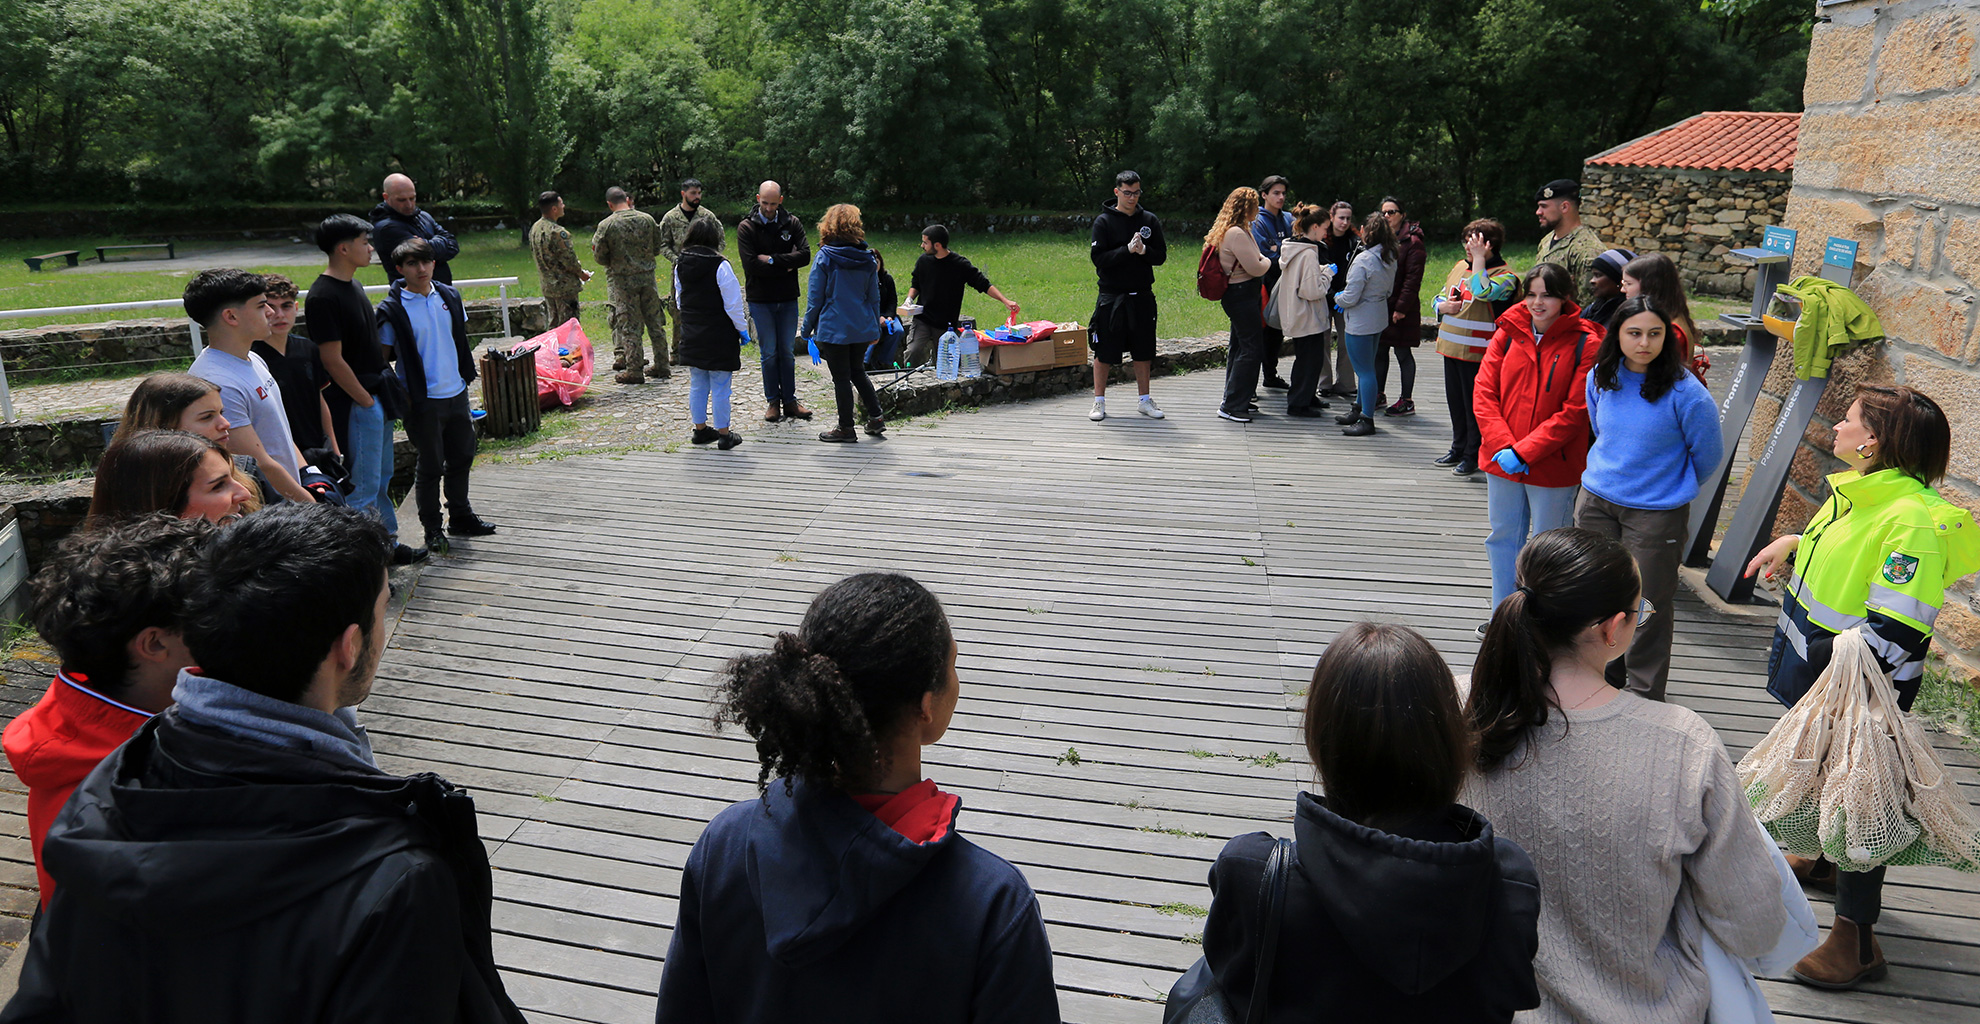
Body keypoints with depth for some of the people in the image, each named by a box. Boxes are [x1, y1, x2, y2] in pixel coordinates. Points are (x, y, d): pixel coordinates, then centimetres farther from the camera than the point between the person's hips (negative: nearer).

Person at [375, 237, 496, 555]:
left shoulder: (449, 296, 4)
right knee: (431, 465, 2)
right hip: (423, 399, -6)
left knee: (462, 456, 16)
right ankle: (432, 529, 15)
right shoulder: (392, 309, -11)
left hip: (456, 393, 6)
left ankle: (460, 517, 33)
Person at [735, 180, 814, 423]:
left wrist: (771, 259, -14)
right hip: (760, 300, -2)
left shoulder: (792, 223, 2)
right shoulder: (746, 227, -4)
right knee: (769, 353, 2)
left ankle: (789, 400, 14)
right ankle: (772, 401, 11)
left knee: (788, 351, 7)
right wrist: (785, 266, -12)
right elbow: (751, 265, -15)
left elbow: (805, 255, -11)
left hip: (788, 298, 2)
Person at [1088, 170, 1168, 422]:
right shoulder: (1104, 221, -4)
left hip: (1142, 296, 3)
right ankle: (1099, 401, 12)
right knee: (1104, 351, 0)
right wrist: (1127, 250, -20)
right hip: (1111, 297, -3)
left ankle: (1145, 400, 21)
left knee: (1143, 351, 10)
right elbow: (1098, 258, -11)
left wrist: (1144, 250, -15)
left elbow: (1160, 256, 5)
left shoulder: (1149, 220, 7)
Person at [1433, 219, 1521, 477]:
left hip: (1478, 353, -8)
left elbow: (1482, 292, -33)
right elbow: (1440, 298, 22)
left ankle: (1474, 456, 13)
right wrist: (1443, 306, -2)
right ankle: (1458, 449, 31)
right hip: (1451, 348, 8)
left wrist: (1479, 258, -23)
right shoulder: (1460, 266, 12)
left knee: (1475, 404, 1)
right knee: (1456, 402, 17)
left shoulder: (1504, 276, -12)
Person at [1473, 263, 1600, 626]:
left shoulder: (1585, 343, -10)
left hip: (1553, 465, -4)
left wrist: (1523, 452, -18)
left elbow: (1574, 411, -14)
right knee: (1503, 538, 16)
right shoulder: (1509, 332, 2)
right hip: (1501, 460, 4)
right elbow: (1483, 392, -1)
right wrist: (1501, 446, -14)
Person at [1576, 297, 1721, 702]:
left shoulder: (1685, 392, -18)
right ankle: (1605, 678, 34)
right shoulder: (1600, 379, -2)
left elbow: (1707, 455, -4)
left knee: (1648, 605, 6)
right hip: (1595, 501, 5)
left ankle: (1645, 696, 21)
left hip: (1657, 513, -5)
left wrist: (1673, 487, 9)